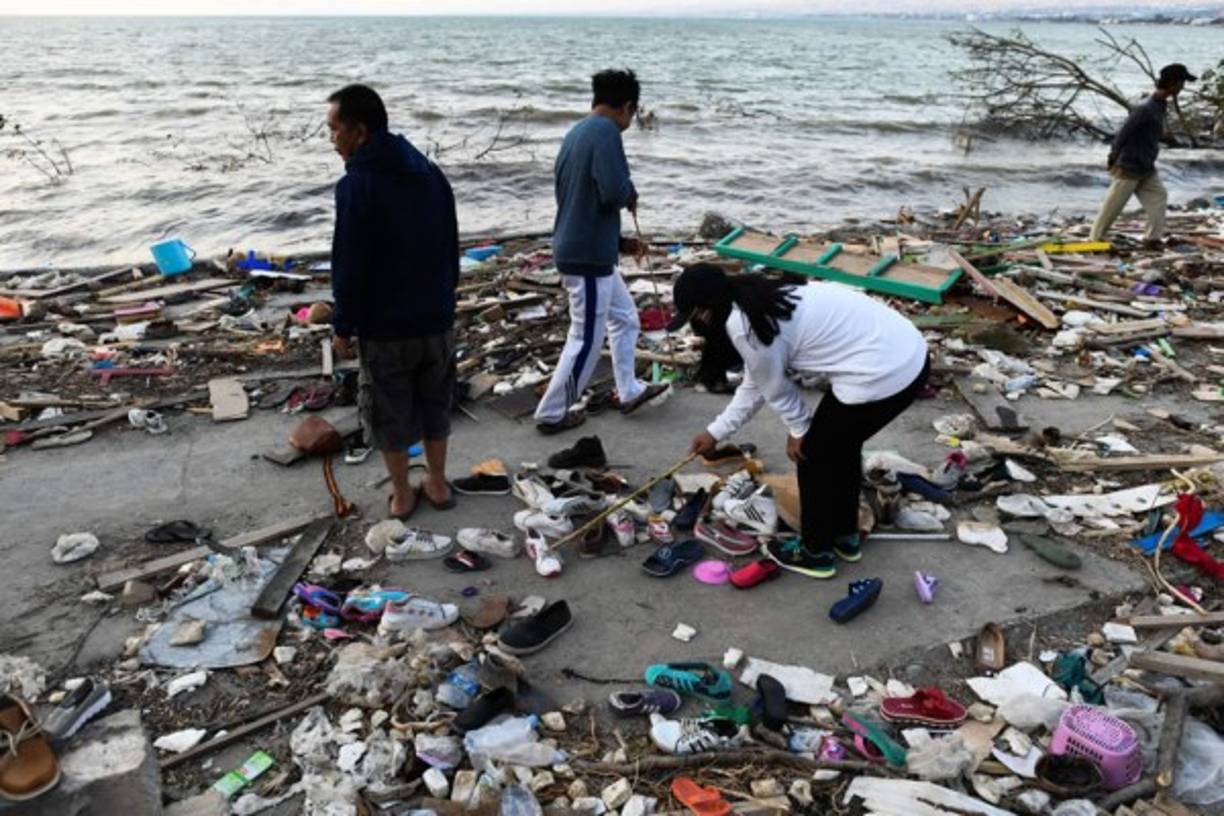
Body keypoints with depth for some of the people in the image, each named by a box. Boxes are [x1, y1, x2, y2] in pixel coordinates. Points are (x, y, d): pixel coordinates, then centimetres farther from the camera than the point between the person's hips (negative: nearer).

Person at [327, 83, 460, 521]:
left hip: (384, 326, -6)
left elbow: (349, 266, -16)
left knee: (390, 414, 11)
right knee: (434, 405, 19)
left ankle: (402, 496, 22)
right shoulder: (432, 174, 3)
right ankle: (437, 484, 30)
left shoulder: (356, 185, -17)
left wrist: (342, 326, -5)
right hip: (436, 319, 6)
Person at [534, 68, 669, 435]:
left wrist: (621, 242, 21)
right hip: (588, 256, -10)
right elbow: (613, 191, -28)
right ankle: (551, 413, 13)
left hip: (579, 249, 10)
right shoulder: (606, 132, -15)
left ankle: (629, 391, 34)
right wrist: (632, 195, -3)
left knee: (624, 316, 22)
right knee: (586, 339, 2)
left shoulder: (575, 133, 13)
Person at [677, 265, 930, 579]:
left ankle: (815, 553, 27)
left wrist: (799, 430, 15)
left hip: (880, 376, -9)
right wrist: (716, 432, 30)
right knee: (841, 446, 27)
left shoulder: (742, 325, -14)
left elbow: (776, 388, -2)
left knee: (814, 456, 11)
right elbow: (756, 383, 24)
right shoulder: (760, 303, 16)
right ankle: (846, 535, 44)